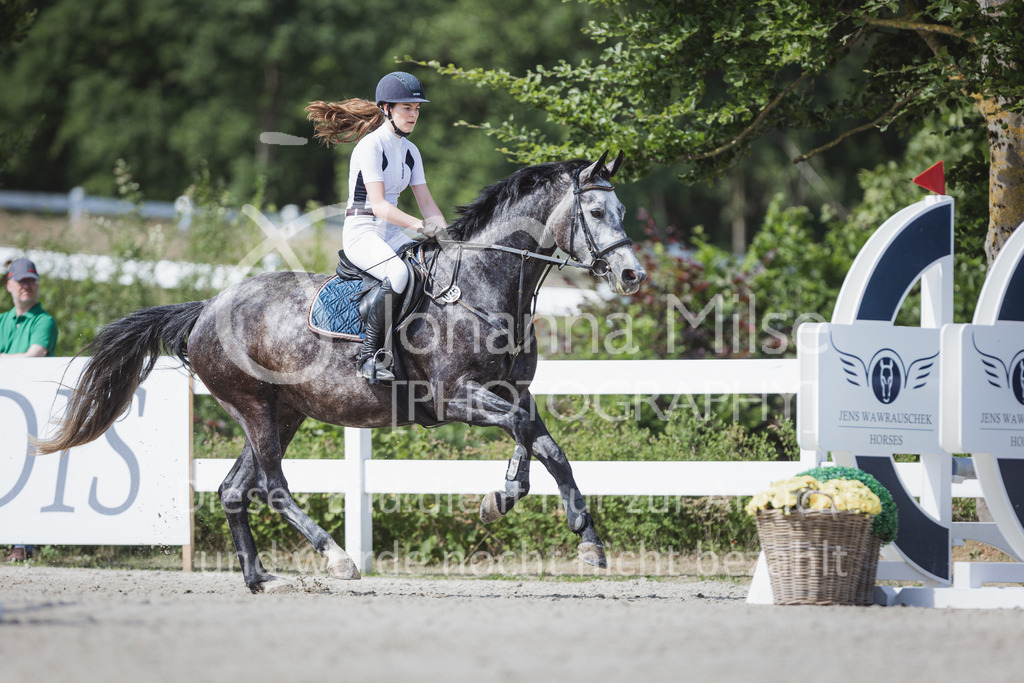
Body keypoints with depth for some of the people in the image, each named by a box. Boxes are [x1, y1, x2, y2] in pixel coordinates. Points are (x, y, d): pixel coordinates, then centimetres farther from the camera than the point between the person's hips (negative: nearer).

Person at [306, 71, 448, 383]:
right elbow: (379, 205, -21)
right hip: (361, 232, -8)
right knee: (397, 273, -36)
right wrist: (420, 225, -31)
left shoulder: (410, 152, 13)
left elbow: (426, 202, 11)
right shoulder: (370, 146, -12)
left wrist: (444, 235, -6)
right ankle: (369, 356, -28)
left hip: (391, 234, 8)